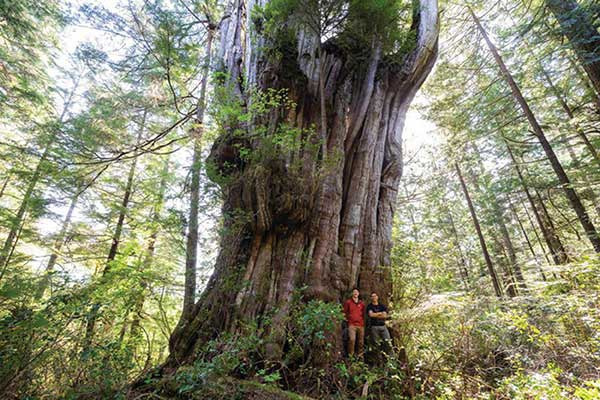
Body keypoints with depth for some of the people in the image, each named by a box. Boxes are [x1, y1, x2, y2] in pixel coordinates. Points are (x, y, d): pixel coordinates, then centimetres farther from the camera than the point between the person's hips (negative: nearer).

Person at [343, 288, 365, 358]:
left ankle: (359, 355, 23)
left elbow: (363, 313, 20)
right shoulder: (348, 302, 2)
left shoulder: (362, 303, 11)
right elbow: (344, 312, 9)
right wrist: (346, 319, 3)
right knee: (352, 339, -16)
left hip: (361, 324, 4)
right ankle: (350, 354, -2)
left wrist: (363, 321, 13)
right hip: (352, 324, -3)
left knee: (361, 341, 7)